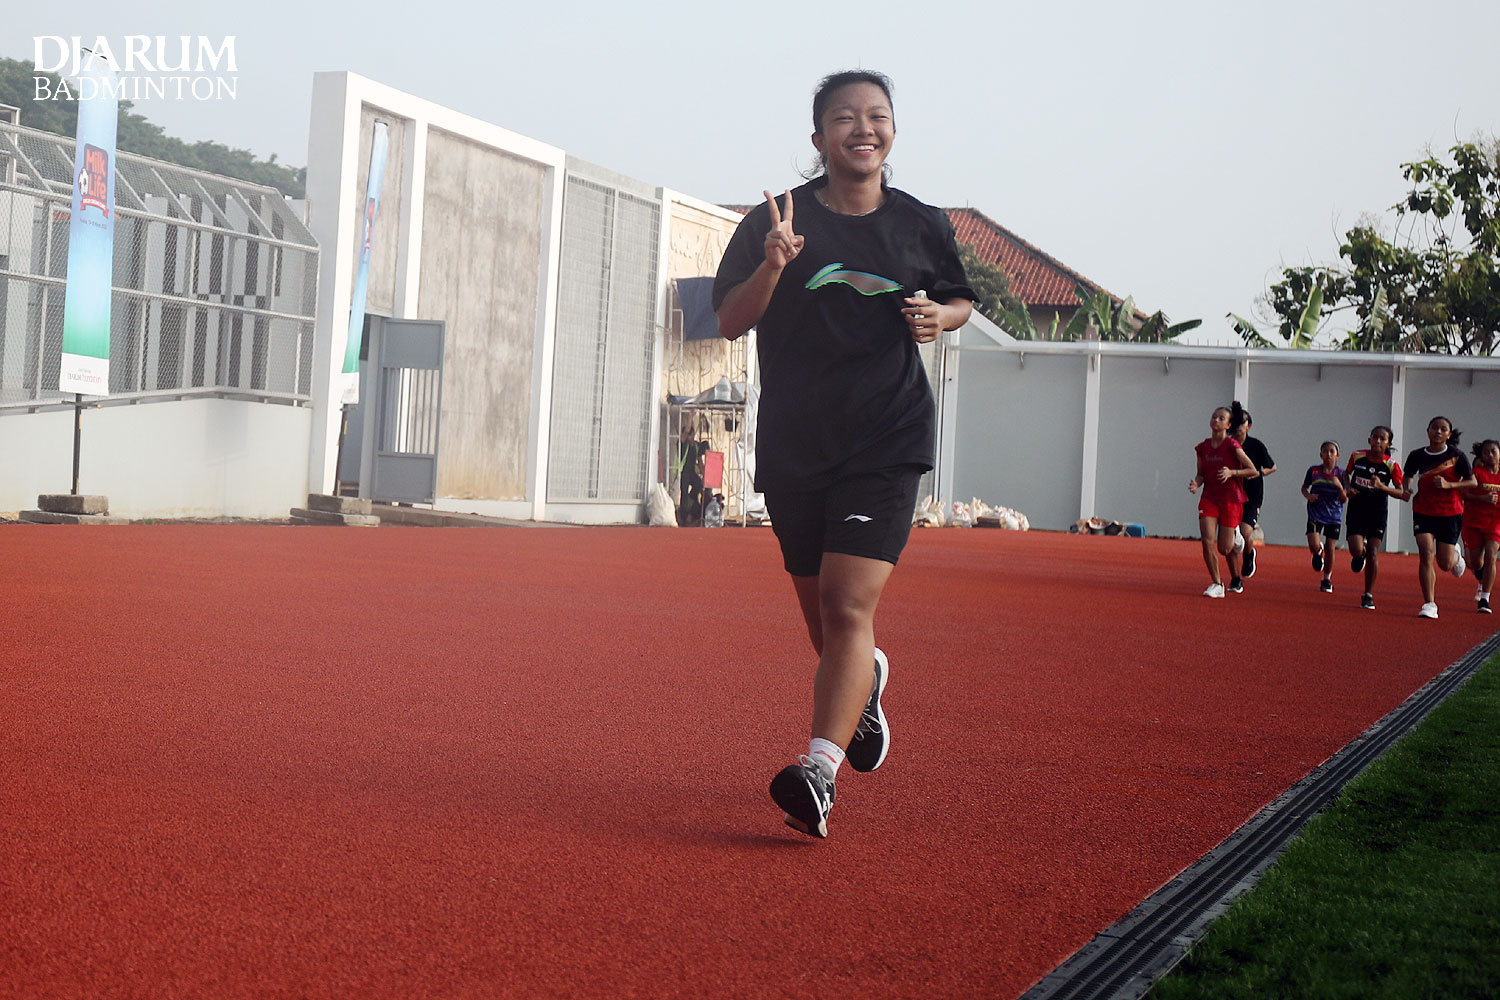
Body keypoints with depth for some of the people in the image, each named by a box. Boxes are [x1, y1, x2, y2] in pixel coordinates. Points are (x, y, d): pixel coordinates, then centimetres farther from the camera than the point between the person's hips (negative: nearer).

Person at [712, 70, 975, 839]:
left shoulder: (923, 226, 6)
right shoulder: (776, 221, 1)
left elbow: (961, 298, 22)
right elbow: (730, 322, -2)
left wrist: (940, 317, -1)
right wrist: (770, 267, -21)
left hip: (887, 442, -1)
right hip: (793, 447, 1)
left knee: (849, 604, -18)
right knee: (820, 611, 13)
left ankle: (818, 772, -24)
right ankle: (863, 683, 48)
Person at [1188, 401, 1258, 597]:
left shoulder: (1232, 446, -9)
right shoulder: (1202, 447, 5)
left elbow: (1254, 471, -7)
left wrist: (1232, 472, -21)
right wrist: (1196, 483, -7)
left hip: (1231, 500, -3)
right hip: (1209, 498, 4)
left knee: (1224, 547, -3)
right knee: (1207, 540, -14)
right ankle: (1217, 584, -3)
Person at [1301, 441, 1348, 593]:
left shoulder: (1341, 474, -3)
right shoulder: (1313, 471, -2)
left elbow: (1344, 499, -3)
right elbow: (1304, 487, 13)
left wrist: (1339, 486, -23)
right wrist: (1307, 496, -9)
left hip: (1334, 516, 0)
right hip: (1315, 514, 0)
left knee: (1330, 548, 0)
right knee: (1314, 546, -15)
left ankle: (1327, 579, 21)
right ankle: (1318, 552, 24)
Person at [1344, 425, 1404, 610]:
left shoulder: (1392, 466, -9)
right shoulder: (1357, 457, -3)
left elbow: (1400, 492, -9)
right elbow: (1347, 473, 17)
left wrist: (1382, 487, -25)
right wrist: (1349, 487, -3)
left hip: (1378, 513, -1)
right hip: (1356, 510, 1)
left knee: (1373, 553, -5)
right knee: (1356, 551, -14)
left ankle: (1368, 595, 7)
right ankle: (1360, 556, 27)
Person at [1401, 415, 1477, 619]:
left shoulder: (1456, 456, -7)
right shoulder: (1417, 456, 1)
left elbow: (1473, 482, -4)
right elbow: (1409, 475, 19)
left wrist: (1449, 484, -18)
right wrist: (1406, 489, -2)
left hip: (1450, 513, -1)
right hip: (1423, 512, 2)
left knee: (1445, 564, 2)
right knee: (1426, 554, -16)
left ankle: (1456, 556, 41)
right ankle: (1429, 604, -10)